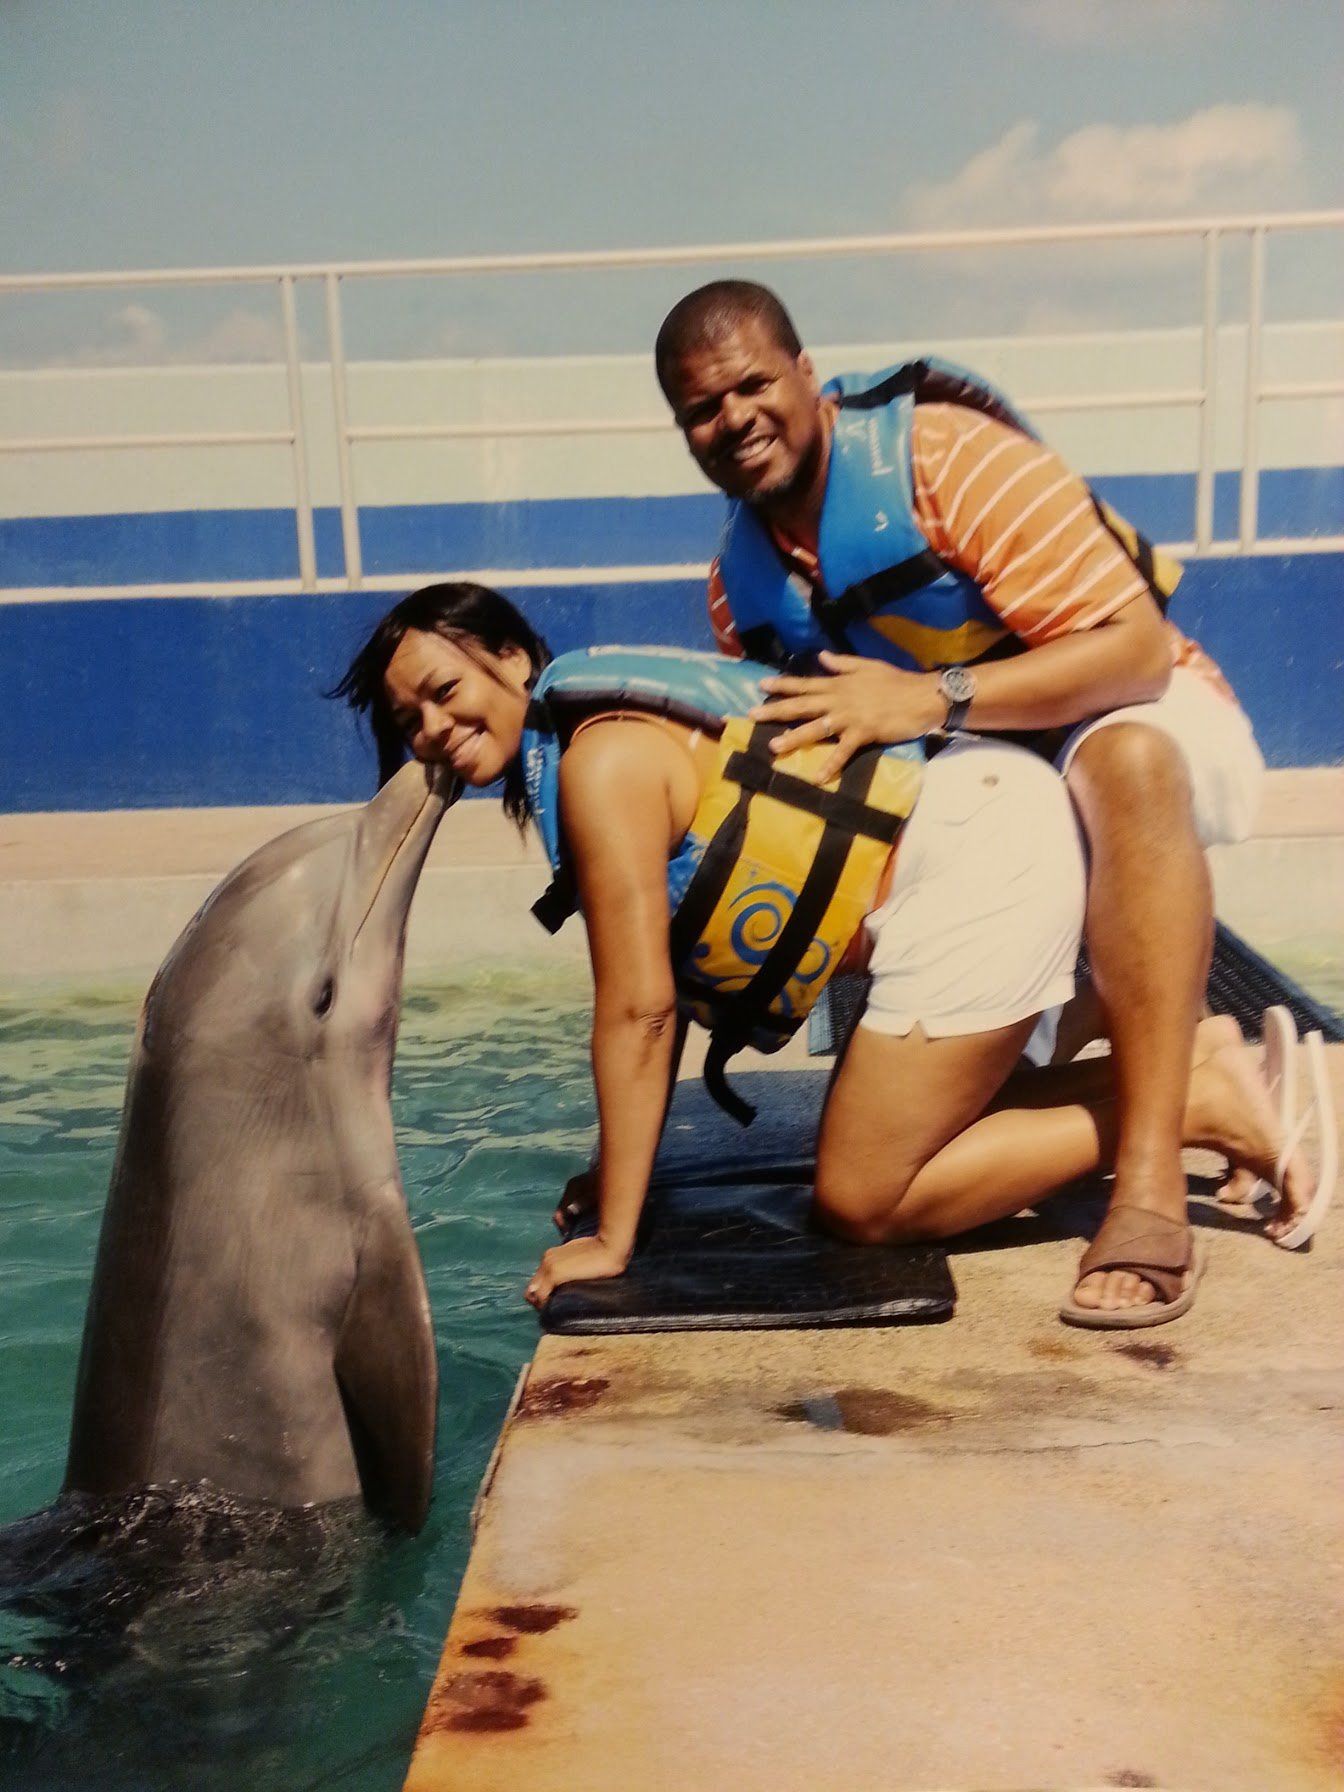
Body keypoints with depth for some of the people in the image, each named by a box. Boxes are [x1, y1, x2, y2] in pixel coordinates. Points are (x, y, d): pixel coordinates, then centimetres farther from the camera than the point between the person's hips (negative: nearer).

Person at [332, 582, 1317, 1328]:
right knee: (915, 1133, 21)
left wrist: (612, 1239, -9)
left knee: (860, 1203, -3)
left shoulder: (601, 760, -15)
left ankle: (1197, 1104, 2)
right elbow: (670, 986, 16)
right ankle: (1191, 1054, 20)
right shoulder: (578, 759, 13)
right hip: (977, 819, 10)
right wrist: (621, 1175, 18)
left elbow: (638, 1009, -16)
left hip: (980, 842, -10)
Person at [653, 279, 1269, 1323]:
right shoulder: (741, 579, -1)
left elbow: (1134, 649, -27)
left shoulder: (944, 455, -21)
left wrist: (928, 698, -37)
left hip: (1137, 732, -5)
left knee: (1122, 759, -43)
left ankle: (1152, 1177, -39)